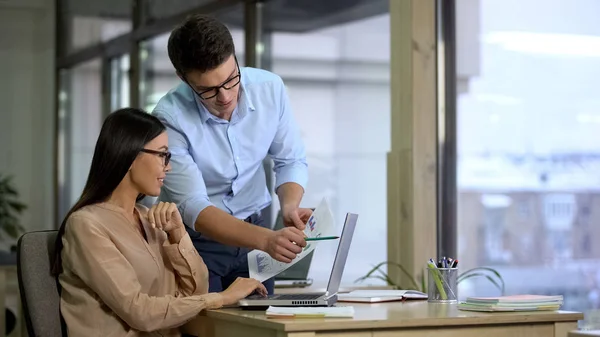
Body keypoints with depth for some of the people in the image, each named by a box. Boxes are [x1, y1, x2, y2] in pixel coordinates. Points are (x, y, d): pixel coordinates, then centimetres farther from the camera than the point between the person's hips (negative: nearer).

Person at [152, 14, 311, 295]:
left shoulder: (270, 87, -12)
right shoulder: (170, 117, -23)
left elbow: (291, 161, 0)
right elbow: (193, 208, -27)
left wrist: (289, 206, -22)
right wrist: (265, 239, -41)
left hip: (253, 229, 3)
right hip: (196, 238, -3)